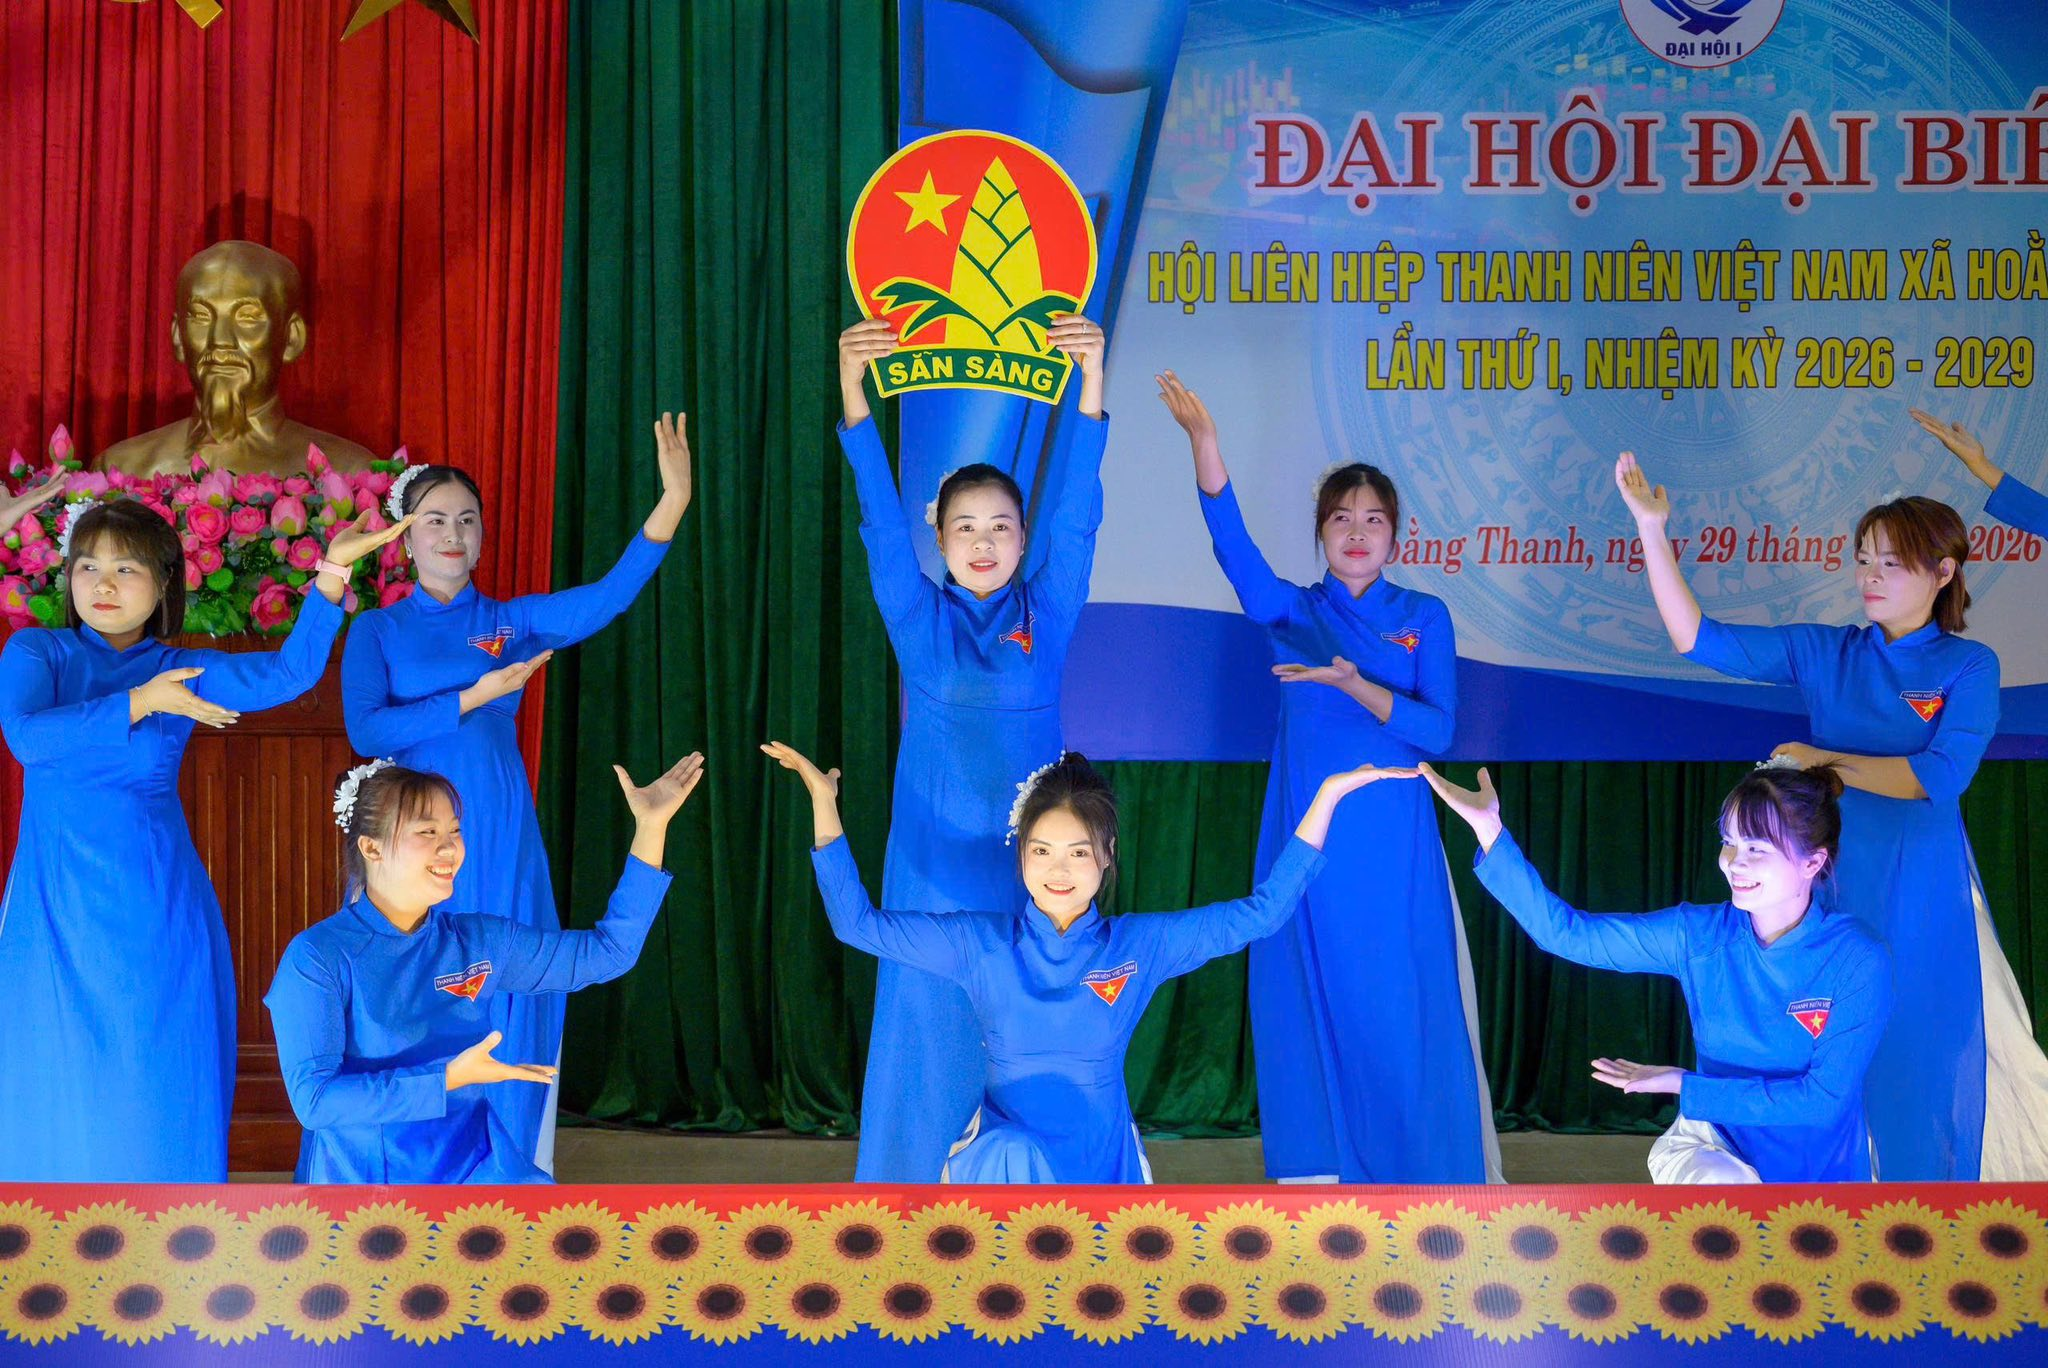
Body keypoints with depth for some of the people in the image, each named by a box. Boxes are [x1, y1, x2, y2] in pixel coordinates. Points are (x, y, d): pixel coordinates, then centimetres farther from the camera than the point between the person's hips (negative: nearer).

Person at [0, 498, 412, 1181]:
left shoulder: (184, 671, 4)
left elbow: (291, 671, -11)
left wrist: (333, 571, -22)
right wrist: (138, 704, -17)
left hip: (156, 911, 1)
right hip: (57, 904, -1)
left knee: (159, 1085, 4)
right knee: (55, 1086, 5)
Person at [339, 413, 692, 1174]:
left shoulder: (510, 622, 8)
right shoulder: (377, 631, 5)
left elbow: (607, 598, -9)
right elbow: (365, 732, -9)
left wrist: (673, 500, -23)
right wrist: (475, 696, -14)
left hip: (499, 841, 2)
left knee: (502, 1013, 3)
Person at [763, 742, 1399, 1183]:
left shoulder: (1142, 944, -2)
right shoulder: (980, 942, -3)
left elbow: (1260, 912, -1)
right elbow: (857, 922, -1)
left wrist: (1328, 796, -6)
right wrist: (823, 802, -7)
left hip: (1102, 1164, 2)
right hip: (1005, 1151, -2)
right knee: (1012, 1157, -37)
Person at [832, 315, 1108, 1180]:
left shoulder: (1047, 614, 3)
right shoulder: (918, 621, 3)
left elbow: (1074, 516, -10)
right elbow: (882, 523, -8)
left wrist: (1090, 386, -24)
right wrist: (854, 397, -23)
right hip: (935, 857, 0)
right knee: (931, 1026, 3)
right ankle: (916, 1179, 13)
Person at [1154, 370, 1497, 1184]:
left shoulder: (1424, 618, 7)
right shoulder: (1291, 612, 6)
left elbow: (1436, 730, -4)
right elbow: (1231, 543, -12)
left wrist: (1355, 686, -20)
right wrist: (1202, 439, -27)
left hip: (1393, 847, -1)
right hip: (1310, 840, 1)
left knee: (1402, 1008, -2)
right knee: (1316, 1006, 1)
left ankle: (1421, 1168, 7)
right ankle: (1324, 1170, 8)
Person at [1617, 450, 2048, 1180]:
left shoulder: (1968, 666, -2)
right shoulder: (1824, 653, 4)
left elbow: (1940, 776, -14)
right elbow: (1696, 638, -2)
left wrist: (1827, 761, -11)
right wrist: (1652, 527, -11)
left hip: (1922, 895, -2)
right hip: (1834, 880, 2)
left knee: (1929, 1058, 3)